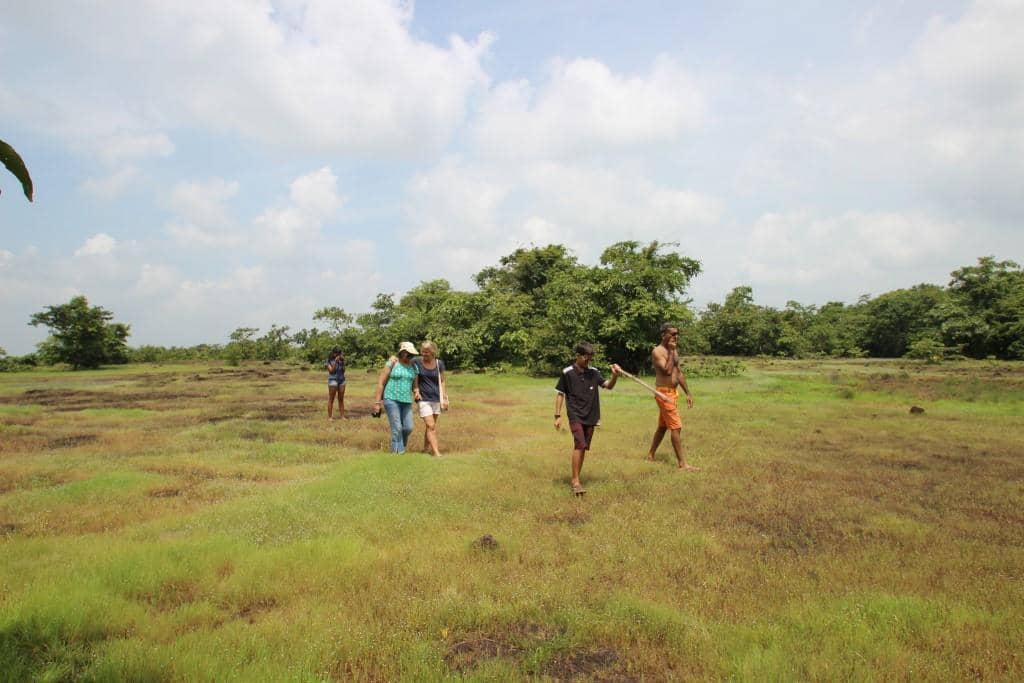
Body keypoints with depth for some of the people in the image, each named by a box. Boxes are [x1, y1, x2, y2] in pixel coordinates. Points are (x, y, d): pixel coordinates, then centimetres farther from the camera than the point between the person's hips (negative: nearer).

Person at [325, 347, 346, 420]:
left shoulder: (341, 360, 9)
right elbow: (331, 370, -11)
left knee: (341, 399, 5)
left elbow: (343, 371, 6)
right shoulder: (329, 361, -1)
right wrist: (335, 362, -16)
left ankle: (342, 416, 7)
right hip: (333, 380, -4)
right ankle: (330, 416, 1)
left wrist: (342, 362, -6)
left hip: (341, 380, 4)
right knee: (331, 399, -2)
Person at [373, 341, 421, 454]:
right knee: (397, 428, -8)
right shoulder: (392, 363, -5)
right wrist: (377, 402, -6)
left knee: (408, 428, 2)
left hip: (406, 401, 5)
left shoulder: (414, 366, 8)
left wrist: (416, 392, -10)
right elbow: (381, 382, -4)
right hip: (391, 399, -4)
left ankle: (401, 447, 28)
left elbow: (415, 385, 14)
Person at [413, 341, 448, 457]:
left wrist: (445, 398, 5)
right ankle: (436, 452, -7)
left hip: (436, 399, 3)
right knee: (430, 426, -9)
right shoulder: (417, 362, -7)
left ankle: (426, 448, 28)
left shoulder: (439, 363, 0)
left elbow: (442, 381, 7)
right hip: (424, 399, -3)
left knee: (432, 426, 12)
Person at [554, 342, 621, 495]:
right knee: (580, 445, -17)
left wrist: (615, 375, -18)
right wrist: (557, 416, -3)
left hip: (591, 416, 5)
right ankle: (576, 481, -10)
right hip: (575, 415, -4)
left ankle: (575, 478, 21)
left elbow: (608, 385, 3)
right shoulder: (568, 373, -6)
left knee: (583, 447, 9)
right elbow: (560, 394, -1)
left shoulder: (594, 372, 5)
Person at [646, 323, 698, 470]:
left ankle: (650, 455, 28)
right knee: (676, 427, -10)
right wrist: (671, 352, -20)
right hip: (663, 393, -9)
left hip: (672, 392, 9)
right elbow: (667, 371, -25)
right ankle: (682, 463, -5)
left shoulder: (674, 350, 13)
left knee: (663, 426, 16)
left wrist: (688, 393, 14)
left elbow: (679, 373, 17)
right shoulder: (657, 351, -14)